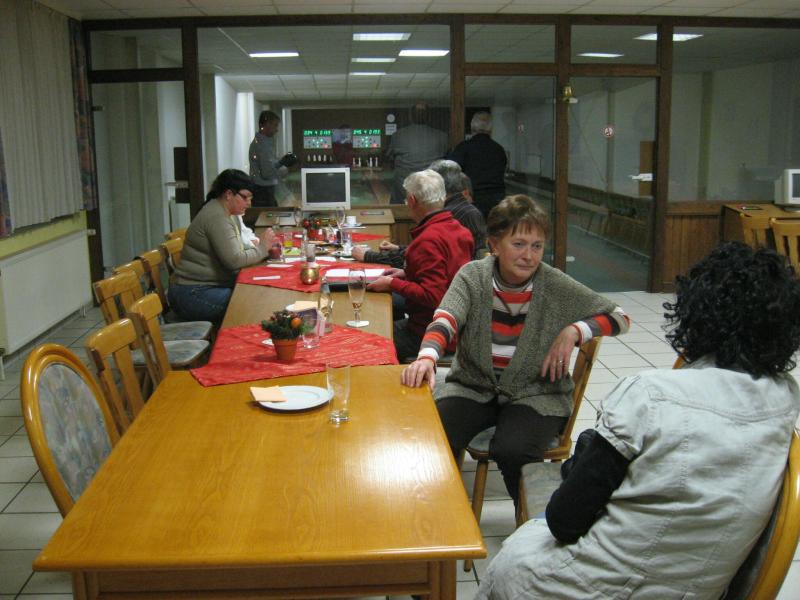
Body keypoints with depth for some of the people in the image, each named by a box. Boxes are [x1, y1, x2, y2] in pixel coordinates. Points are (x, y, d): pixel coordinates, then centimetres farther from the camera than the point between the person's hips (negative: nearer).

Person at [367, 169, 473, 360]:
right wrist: (406, 273, 16)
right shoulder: (459, 229, 8)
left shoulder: (429, 240, -22)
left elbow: (432, 296, -25)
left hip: (428, 333, -10)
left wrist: (392, 284, -15)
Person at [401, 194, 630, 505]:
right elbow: (444, 321, -23)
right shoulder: (472, 277, -6)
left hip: (535, 393, -1)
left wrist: (574, 331, -18)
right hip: (473, 386, 1)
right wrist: (426, 357, -44)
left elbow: (619, 318, 0)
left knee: (512, 451, -28)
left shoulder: (557, 286, -7)